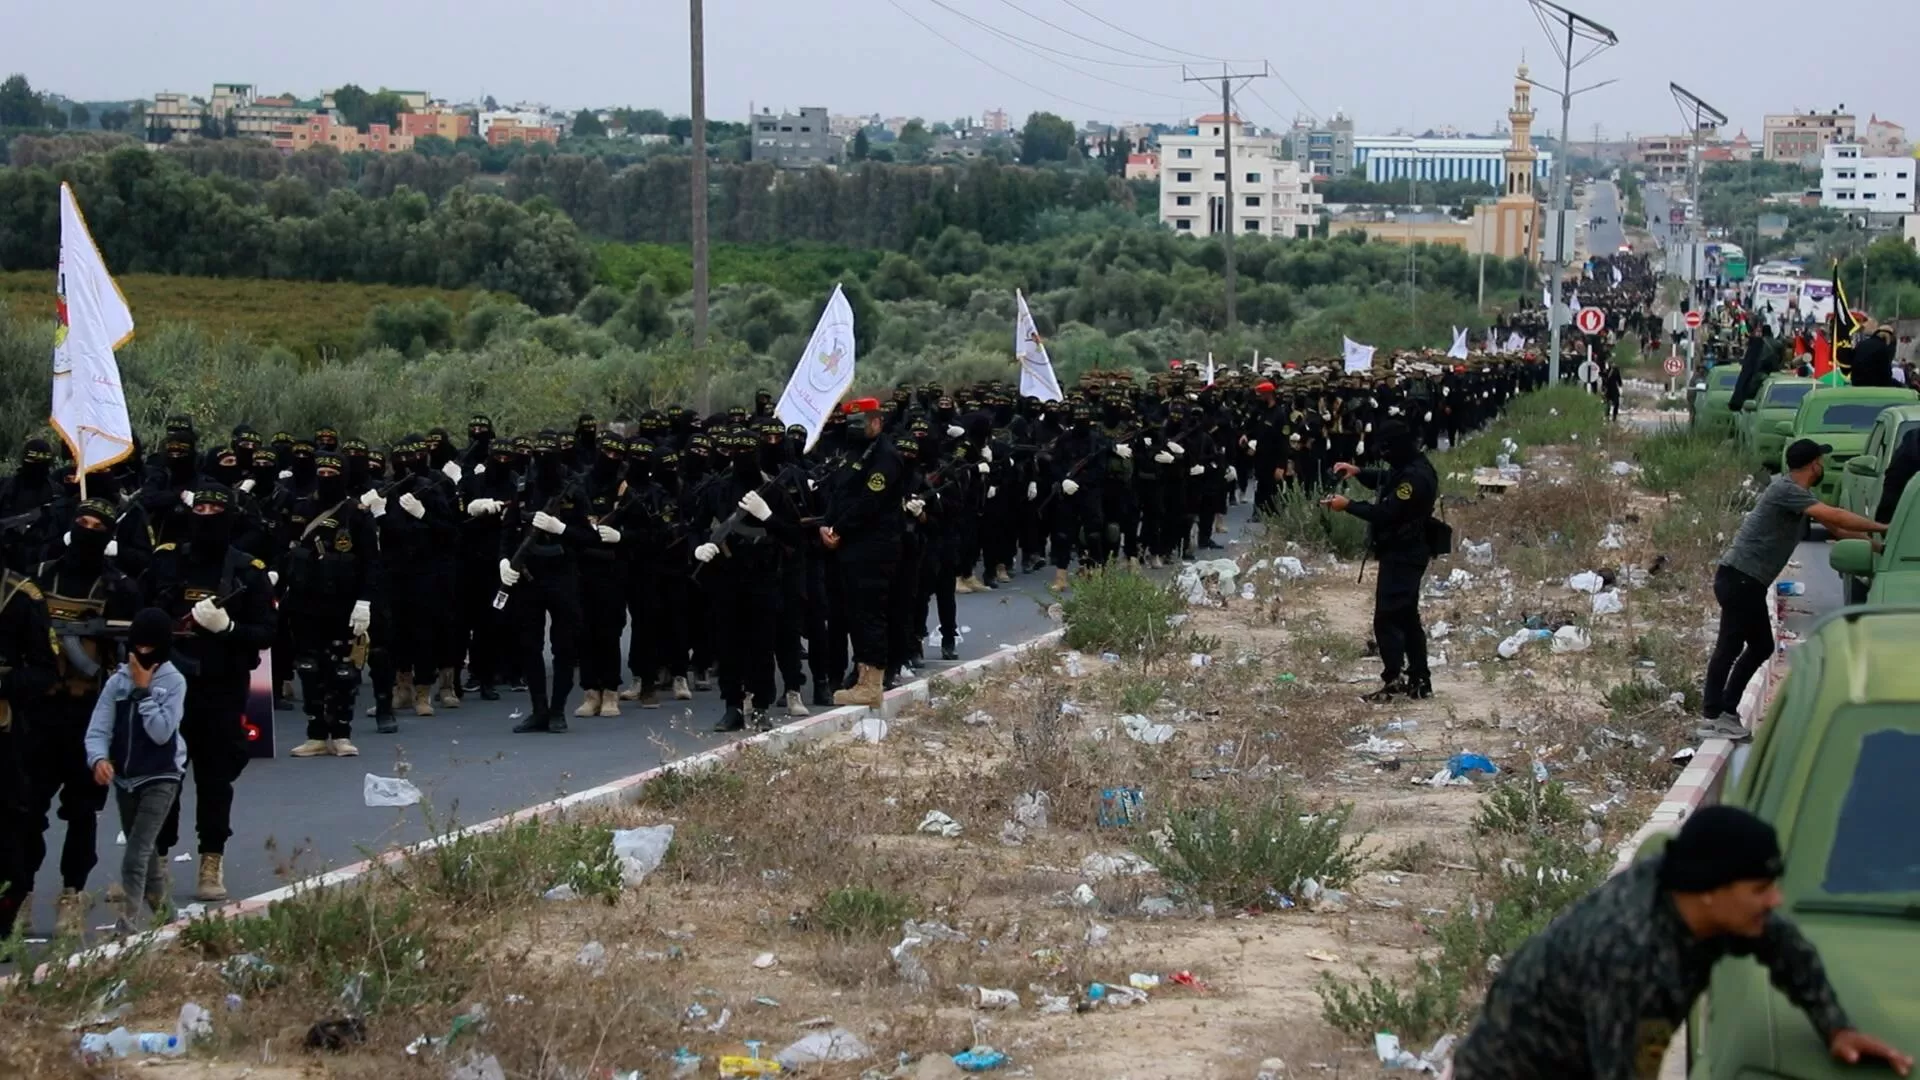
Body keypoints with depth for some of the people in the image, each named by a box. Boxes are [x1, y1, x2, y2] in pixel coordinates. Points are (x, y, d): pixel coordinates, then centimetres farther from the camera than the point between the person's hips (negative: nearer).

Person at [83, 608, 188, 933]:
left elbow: (162, 732, -18)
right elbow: (98, 728, -6)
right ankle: (158, 913, 40)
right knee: (145, 852, 21)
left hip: (160, 779, -5)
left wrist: (143, 690, -18)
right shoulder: (118, 680, -1)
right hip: (124, 779, 5)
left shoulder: (174, 682, -9)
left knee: (135, 858, -15)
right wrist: (99, 759, -26)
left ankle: (128, 930, -18)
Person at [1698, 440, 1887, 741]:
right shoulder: (1786, 490, -16)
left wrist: (1875, 543, 11)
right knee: (1730, 646, -8)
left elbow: (1835, 530, 19)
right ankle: (1713, 718, -6)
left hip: (1748, 582, 10)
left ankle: (1726, 711, 16)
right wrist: (1882, 528, -18)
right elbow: (1835, 517, -23)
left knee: (1761, 647, 14)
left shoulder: (1798, 494, 17)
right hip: (1739, 578, -10)